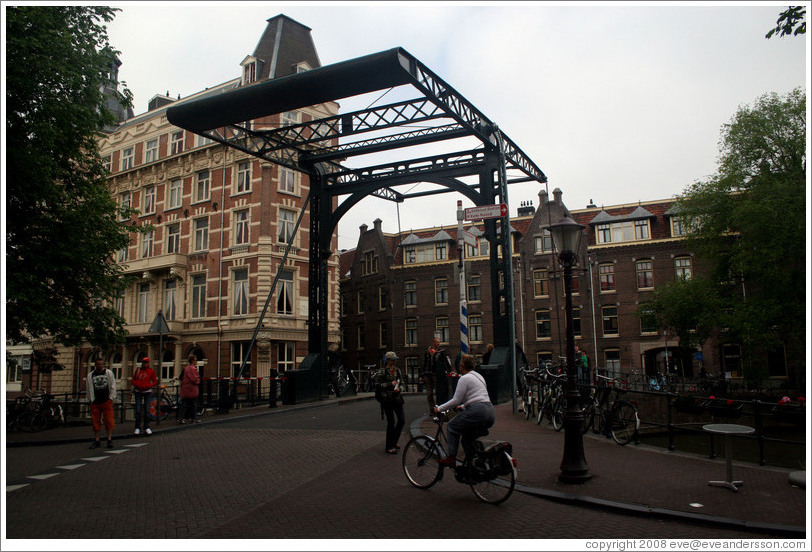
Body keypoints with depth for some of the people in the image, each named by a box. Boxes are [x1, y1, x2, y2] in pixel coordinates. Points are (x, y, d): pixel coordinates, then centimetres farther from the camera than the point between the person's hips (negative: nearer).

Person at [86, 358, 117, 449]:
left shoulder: (109, 373, 5)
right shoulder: (90, 375, 9)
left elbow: (112, 386, 7)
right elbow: (89, 389, 15)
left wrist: (111, 398, 1)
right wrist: (90, 400, 10)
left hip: (107, 401, -2)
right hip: (95, 402, 2)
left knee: (109, 420, -3)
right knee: (95, 422, 3)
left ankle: (109, 439, 6)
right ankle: (96, 440, 14)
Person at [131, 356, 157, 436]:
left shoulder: (151, 371, 1)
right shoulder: (138, 370, 7)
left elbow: (155, 382, 2)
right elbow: (133, 379, 12)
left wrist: (147, 386, -13)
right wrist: (137, 385, -7)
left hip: (147, 392, -1)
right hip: (138, 392, 1)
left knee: (146, 410, -1)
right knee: (138, 410, -3)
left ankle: (146, 427, 8)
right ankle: (137, 428, 6)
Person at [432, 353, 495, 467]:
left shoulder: (464, 378, -3)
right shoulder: (479, 376, 23)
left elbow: (456, 400, -7)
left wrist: (439, 409, 1)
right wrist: (463, 407, 42)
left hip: (478, 412, -8)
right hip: (490, 415, 9)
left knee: (452, 426, 9)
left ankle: (451, 458, 4)